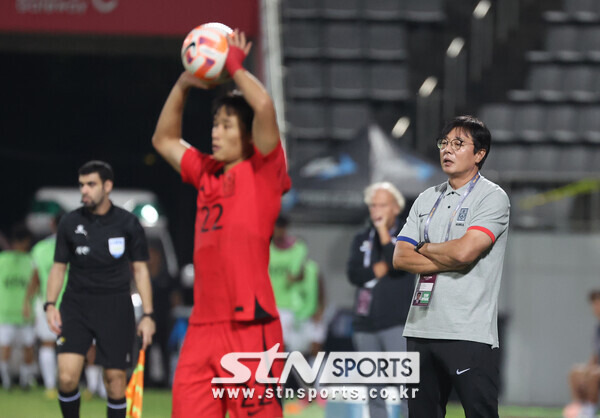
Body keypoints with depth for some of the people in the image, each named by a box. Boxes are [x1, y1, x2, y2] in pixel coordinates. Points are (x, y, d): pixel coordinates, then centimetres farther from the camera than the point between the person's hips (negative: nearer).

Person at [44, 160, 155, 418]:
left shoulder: (128, 224, 0)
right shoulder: (70, 223, 3)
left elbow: (140, 270, 4)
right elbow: (59, 267, 9)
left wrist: (148, 315, -3)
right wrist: (50, 304, -5)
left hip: (116, 308, 0)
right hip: (76, 305, 0)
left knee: (115, 379, -1)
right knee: (67, 375, -14)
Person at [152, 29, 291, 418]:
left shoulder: (262, 171, 1)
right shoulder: (207, 174, 19)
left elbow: (264, 107, -14)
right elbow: (164, 140, 33)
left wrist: (236, 66, 2)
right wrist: (183, 84, 21)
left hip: (249, 325, -7)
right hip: (203, 324, 7)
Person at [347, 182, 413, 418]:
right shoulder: (361, 240, 15)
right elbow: (354, 274, 1)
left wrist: (384, 231, -11)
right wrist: (380, 269, -9)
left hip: (396, 321, -5)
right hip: (366, 323, 5)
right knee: (374, 393, 6)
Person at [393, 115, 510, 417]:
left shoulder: (492, 197, -2)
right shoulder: (426, 200, 17)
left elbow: (464, 251, -17)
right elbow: (400, 257, 7)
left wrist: (425, 248, 2)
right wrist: (450, 261, -6)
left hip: (470, 333, -6)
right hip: (421, 329, 6)